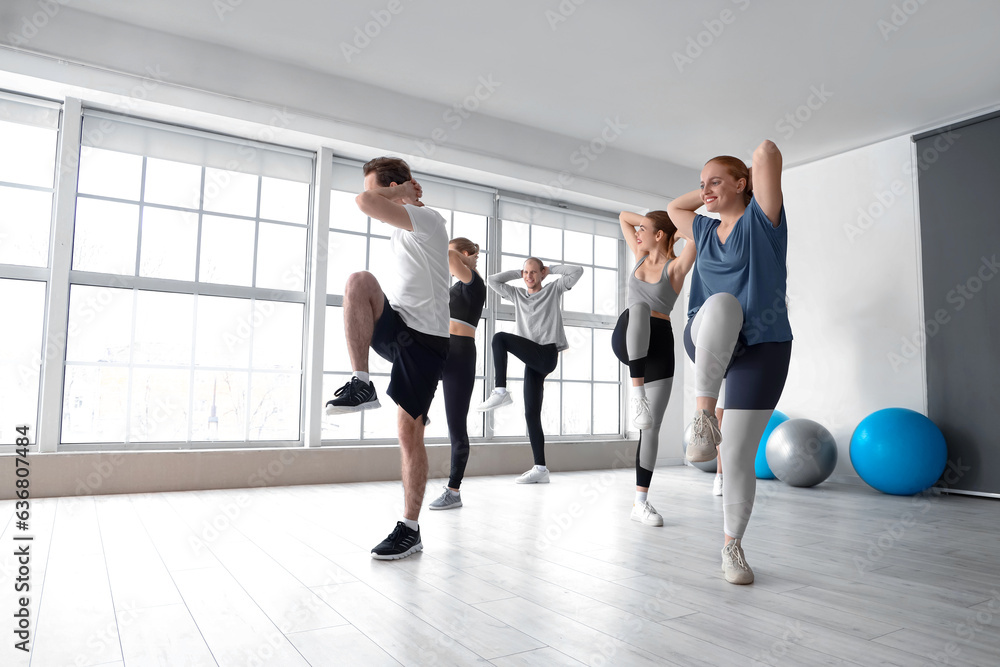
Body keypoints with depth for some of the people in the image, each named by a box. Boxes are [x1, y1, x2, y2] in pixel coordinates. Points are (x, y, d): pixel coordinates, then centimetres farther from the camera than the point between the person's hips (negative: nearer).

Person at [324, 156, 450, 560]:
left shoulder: (424, 218, -10)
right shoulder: (405, 231, 19)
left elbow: (364, 202, -23)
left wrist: (399, 190, -6)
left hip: (424, 338, -7)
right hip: (398, 329, 7)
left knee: (409, 429, -5)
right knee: (359, 281, -20)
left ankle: (410, 530, 7)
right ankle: (361, 386, -18)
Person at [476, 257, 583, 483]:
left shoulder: (554, 290, 13)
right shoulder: (517, 294, 23)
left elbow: (577, 271, 5)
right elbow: (491, 281, 19)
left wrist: (550, 269, 12)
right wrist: (518, 273, 18)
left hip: (546, 355, -6)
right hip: (533, 360, 6)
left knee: (500, 338, -22)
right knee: (531, 415, -1)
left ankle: (500, 392, -20)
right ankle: (540, 469, 1)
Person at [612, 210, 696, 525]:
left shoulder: (675, 266, -2)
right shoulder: (640, 256, 12)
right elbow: (623, 216, 22)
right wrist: (650, 220, 11)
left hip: (658, 345, -2)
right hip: (626, 340, 2)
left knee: (652, 427, -3)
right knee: (639, 306, -35)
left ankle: (641, 502, 6)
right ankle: (636, 395, -40)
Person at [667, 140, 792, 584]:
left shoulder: (761, 221, 2)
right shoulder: (706, 231, 18)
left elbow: (768, 153, -11)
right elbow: (673, 207, 36)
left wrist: (756, 171, 10)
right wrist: (712, 191, 26)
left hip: (761, 348, -3)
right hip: (706, 341, 3)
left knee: (739, 456, -3)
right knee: (722, 303, -35)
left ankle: (732, 546, 18)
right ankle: (704, 417, -38)